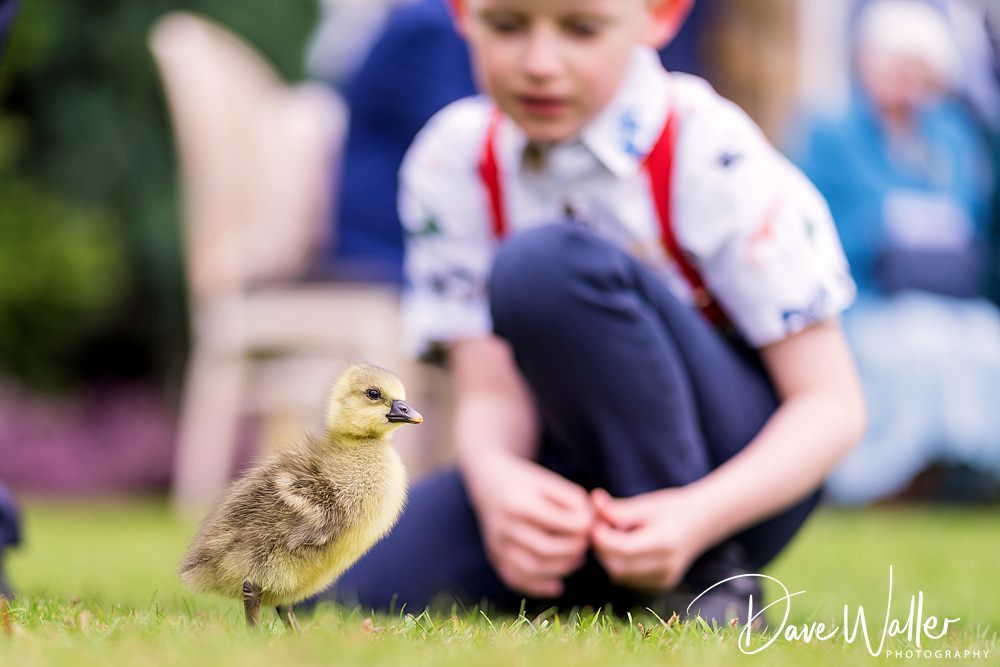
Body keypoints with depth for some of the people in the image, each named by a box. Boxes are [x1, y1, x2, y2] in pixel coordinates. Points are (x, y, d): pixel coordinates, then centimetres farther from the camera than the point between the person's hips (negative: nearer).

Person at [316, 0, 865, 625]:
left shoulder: (710, 156, -17)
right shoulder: (454, 162, -5)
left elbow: (833, 405, -16)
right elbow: (491, 392, -10)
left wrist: (698, 517, -34)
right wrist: (495, 476, -35)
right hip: (564, 473, 5)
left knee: (547, 265, -30)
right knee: (334, 589, -19)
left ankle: (699, 578, -18)